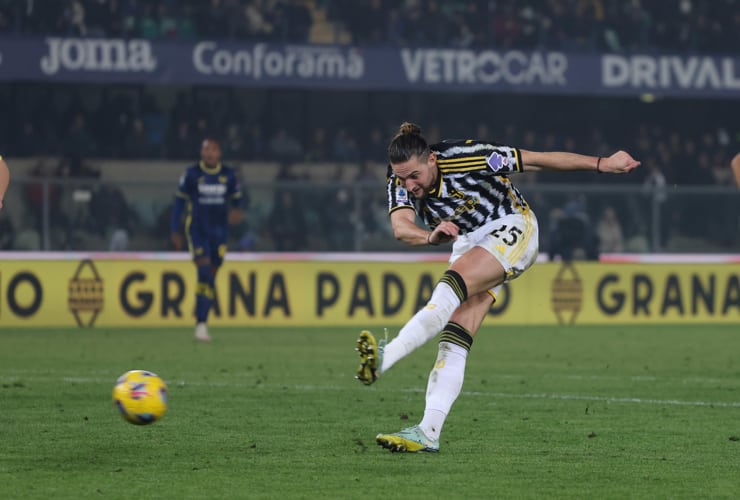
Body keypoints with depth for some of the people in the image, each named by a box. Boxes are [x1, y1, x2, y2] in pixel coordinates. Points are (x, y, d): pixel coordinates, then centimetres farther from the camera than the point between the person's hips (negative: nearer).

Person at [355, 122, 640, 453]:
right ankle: (428, 433, -17)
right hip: (469, 242, 6)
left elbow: (539, 160, -16)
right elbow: (400, 227, -32)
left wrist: (601, 164, -11)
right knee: (455, 340, -10)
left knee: (449, 287, -31)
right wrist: (431, 236, -54)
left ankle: (385, 357, -48)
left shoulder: (464, 158, -25)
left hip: (511, 229, -6)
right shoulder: (401, 182, -13)